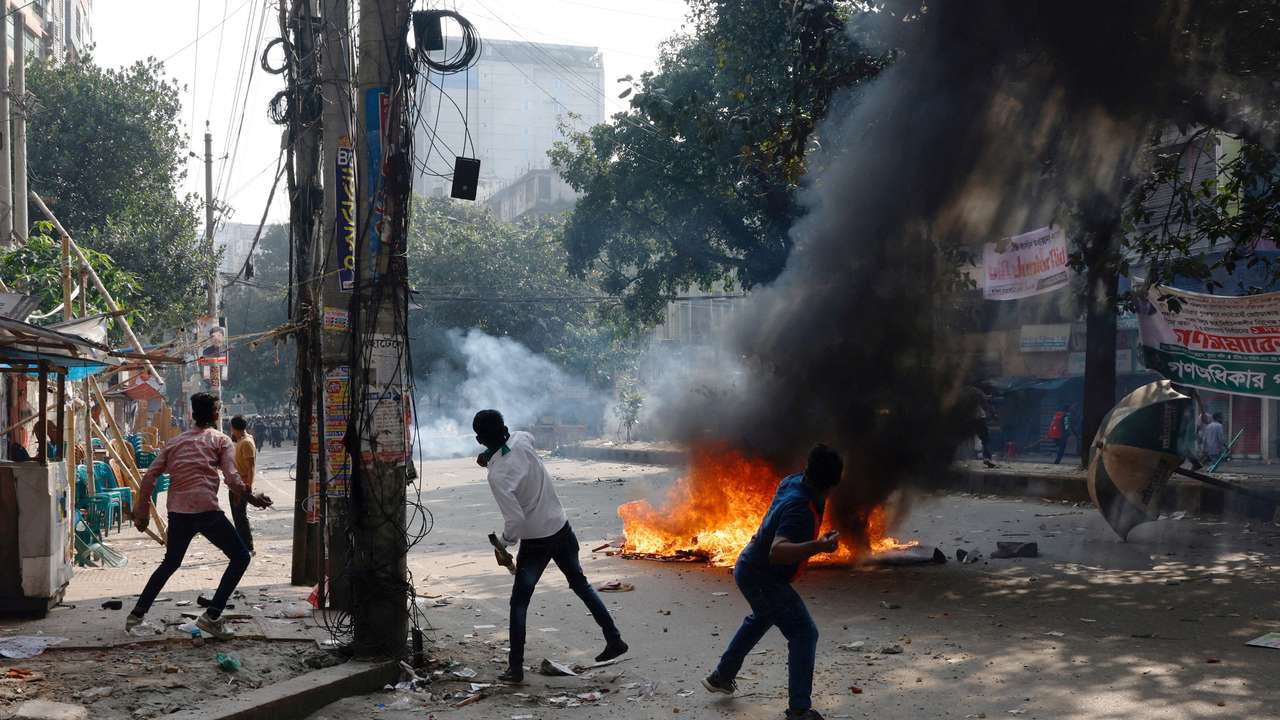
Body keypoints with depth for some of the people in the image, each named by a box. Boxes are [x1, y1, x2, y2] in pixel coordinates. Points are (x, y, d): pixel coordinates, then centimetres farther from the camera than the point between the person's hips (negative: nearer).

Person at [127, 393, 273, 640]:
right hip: (206, 509, -6)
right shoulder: (220, 440, 6)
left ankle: (137, 614, 25)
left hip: (177, 511, 6)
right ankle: (211, 616, -6)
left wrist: (143, 511, 20)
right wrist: (251, 497, 4)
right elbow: (232, 478, -8)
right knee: (240, 557, 4)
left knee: (170, 562, 26)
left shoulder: (175, 442, 19)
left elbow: (149, 477, 13)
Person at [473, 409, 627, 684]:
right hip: (562, 529, 6)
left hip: (535, 542, -6)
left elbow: (515, 520, -27)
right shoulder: (521, 441, -8)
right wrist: (490, 455, 10)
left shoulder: (497, 474, -24)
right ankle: (614, 640, 25)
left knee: (519, 603, 8)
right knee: (580, 583, 23)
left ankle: (516, 668, 9)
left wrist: (502, 543, -8)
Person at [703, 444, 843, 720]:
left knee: (761, 618, 34)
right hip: (762, 578, -10)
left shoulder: (792, 481, -8)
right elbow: (777, 552, -47)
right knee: (804, 633, -10)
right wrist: (818, 546, -59)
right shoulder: (801, 509, -33)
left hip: (749, 568, 10)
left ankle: (722, 676, 46)